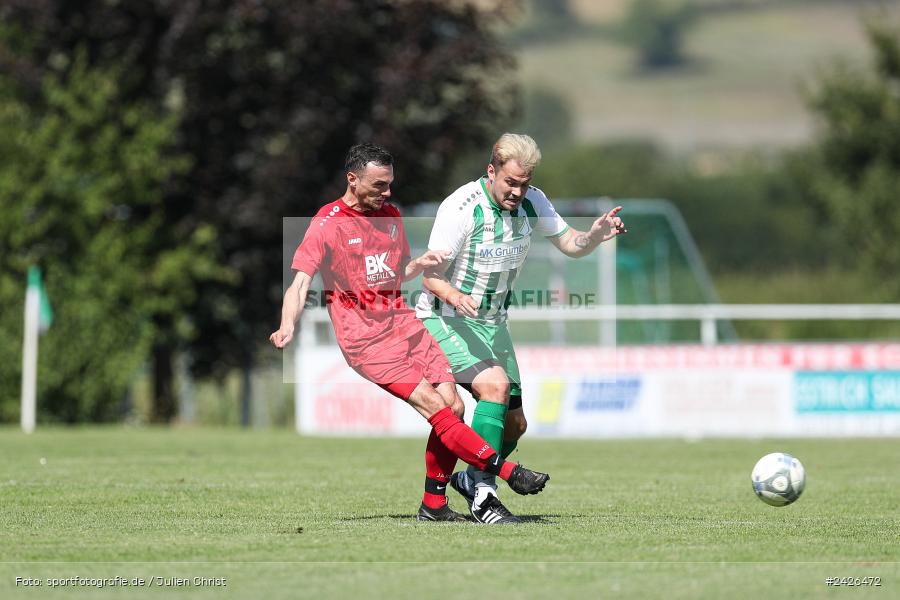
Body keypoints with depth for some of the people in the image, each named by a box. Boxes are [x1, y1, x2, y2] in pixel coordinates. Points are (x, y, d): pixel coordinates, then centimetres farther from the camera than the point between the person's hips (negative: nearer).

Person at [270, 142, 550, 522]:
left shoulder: (390, 215, 15)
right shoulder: (327, 223, -6)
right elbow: (301, 281, -11)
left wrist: (420, 264, 5)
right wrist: (288, 327, -29)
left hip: (403, 324, 7)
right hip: (365, 339, -7)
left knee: (453, 405, -8)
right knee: (433, 404, -19)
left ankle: (433, 505, 1)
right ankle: (508, 473, -19)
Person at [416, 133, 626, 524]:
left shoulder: (532, 202, -5)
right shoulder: (461, 207, -22)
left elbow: (570, 245, 2)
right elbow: (431, 274, -20)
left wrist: (596, 235, -20)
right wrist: (456, 297, -41)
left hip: (492, 321, 7)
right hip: (444, 317, -7)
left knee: (514, 424, 5)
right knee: (495, 384, -30)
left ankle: (470, 479, 33)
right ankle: (482, 493, -26)